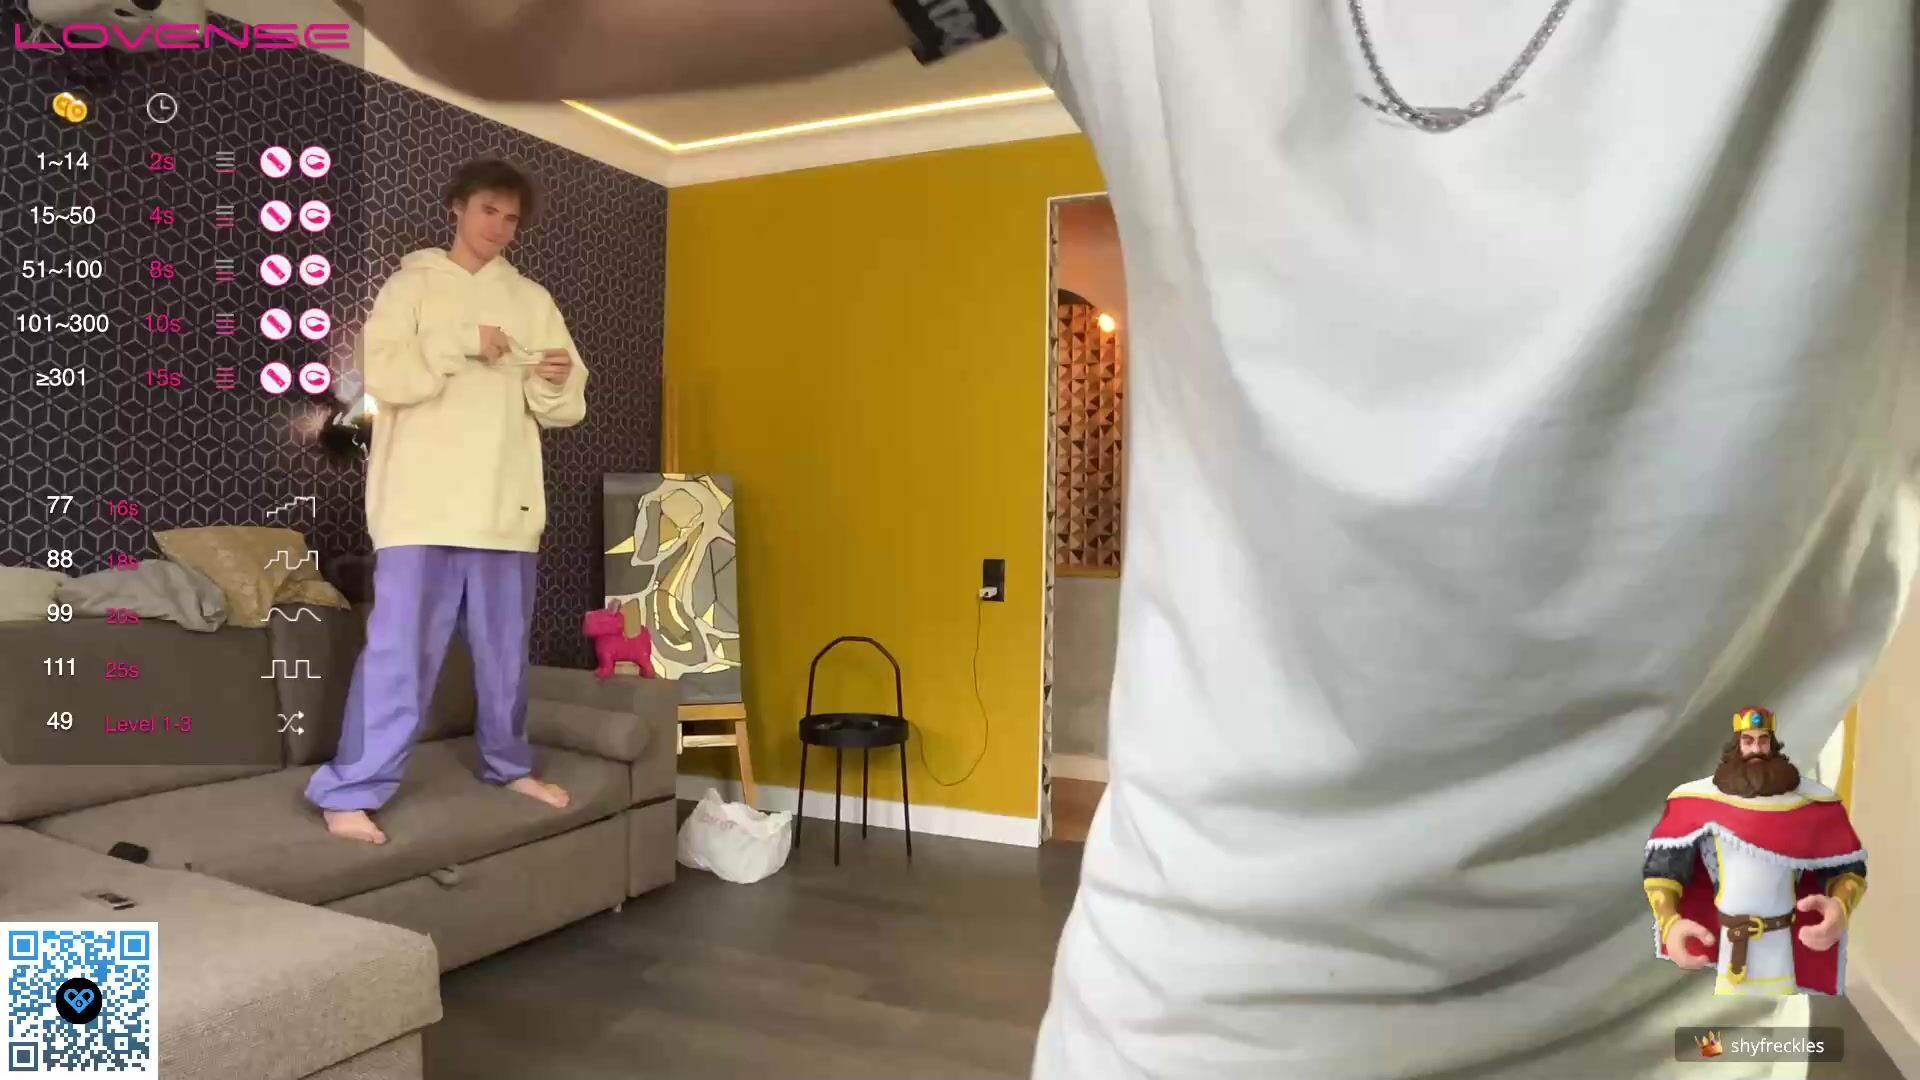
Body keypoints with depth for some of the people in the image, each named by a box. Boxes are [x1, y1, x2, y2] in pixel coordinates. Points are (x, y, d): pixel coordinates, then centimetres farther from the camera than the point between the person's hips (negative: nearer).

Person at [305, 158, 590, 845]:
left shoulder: (533, 301, 13)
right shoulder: (412, 285, 5)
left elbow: (564, 409, 10)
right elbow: (380, 373, -9)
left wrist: (555, 382, -11)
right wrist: (463, 344, -15)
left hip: (506, 503, 4)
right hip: (422, 503, -3)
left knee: (506, 650, 13)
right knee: (399, 651, -6)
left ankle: (508, 764, 30)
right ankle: (351, 791, 2)